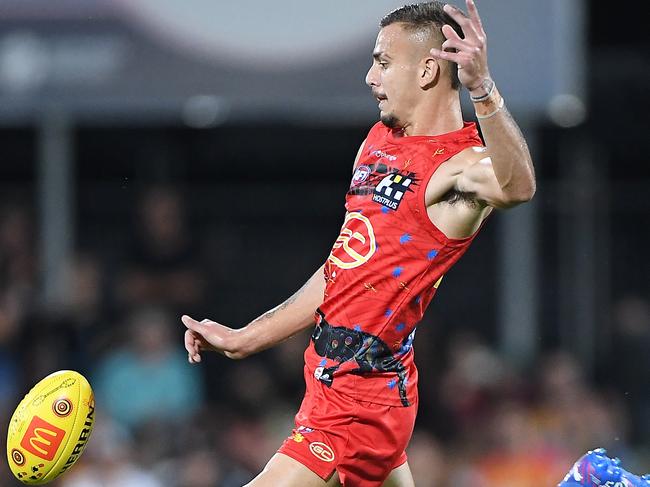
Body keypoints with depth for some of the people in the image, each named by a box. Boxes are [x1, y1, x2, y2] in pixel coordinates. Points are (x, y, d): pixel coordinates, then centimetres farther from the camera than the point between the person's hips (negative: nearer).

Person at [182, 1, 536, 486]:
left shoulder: (460, 166, -15)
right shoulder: (380, 139, 14)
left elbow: (518, 186, -40)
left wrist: (483, 88, -54)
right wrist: (245, 338, 25)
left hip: (358, 400, -9)